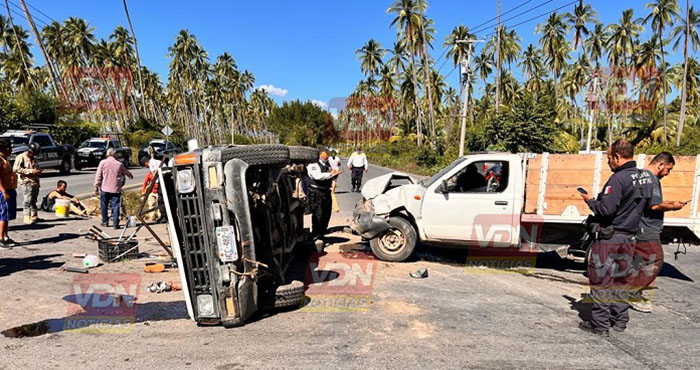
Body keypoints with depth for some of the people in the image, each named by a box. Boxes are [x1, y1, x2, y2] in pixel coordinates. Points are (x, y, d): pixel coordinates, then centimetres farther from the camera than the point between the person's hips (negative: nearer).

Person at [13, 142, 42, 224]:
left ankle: (34, 216, 21)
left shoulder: (33, 158, 20)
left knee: (33, 200, 14)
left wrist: (38, 171, 8)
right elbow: (16, 168, -16)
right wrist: (30, 171, -20)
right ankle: (27, 218, -7)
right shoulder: (21, 157, -6)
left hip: (35, 182, 8)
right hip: (27, 182, -8)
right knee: (28, 200, -10)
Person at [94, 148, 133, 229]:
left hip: (104, 189, 0)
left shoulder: (103, 162, 0)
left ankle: (105, 222, 23)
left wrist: (96, 186, 5)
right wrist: (130, 175, 45)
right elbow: (126, 172, 22)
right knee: (115, 206, 1)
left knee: (104, 206, 14)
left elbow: (98, 176, -1)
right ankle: (115, 223, -5)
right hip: (116, 189, 0)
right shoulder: (119, 164, 4)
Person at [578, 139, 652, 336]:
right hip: (629, 237, 8)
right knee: (620, 279, 18)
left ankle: (600, 325, 8)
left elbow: (605, 209, -24)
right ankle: (620, 321, 28)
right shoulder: (645, 178, 9)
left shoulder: (619, 178, -19)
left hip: (609, 237, -8)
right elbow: (643, 206, 17)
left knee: (601, 280, 1)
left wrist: (590, 200, -6)